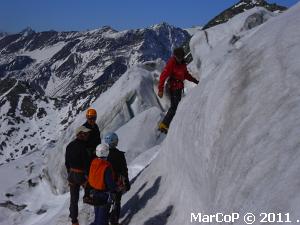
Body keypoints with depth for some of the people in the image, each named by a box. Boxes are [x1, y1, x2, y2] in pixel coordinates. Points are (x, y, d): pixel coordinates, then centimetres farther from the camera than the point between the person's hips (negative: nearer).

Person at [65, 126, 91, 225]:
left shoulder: (69, 146, 1)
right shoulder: (82, 147, -21)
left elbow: (67, 162, 9)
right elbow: (86, 163, -20)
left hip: (72, 175, 6)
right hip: (82, 175, -6)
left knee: (73, 198, 13)